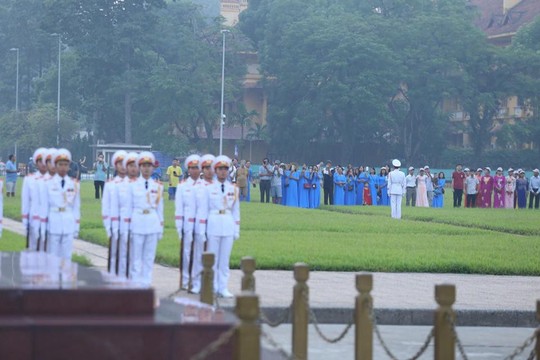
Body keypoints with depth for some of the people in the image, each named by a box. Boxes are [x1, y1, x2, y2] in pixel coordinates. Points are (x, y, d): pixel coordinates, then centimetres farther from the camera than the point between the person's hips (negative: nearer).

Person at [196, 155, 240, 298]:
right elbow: (202, 211, 1)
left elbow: (236, 211, 13)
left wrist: (237, 230, 9)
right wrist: (201, 231, -3)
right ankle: (212, 288, 6)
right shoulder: (208, 189, 2)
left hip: (228, 227, 2)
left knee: (225, 259, 3)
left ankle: (223, 288, 6)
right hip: (213, 225, -2)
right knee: (212, 259, 0)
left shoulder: (233, 189, 10)